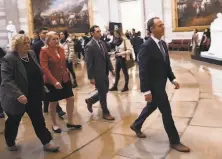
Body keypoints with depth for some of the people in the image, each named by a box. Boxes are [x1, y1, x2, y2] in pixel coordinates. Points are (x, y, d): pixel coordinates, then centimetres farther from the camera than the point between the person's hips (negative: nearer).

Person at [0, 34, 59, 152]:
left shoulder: (31, 54, 3)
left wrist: (41, 89, 14)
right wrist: (18, 94, -35)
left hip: (34, 97, 6)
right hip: (17, 98, -5)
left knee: (39, 120, 10)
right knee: (13, 121, 16)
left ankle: (46, 143, 20)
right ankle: (10, 143, 39)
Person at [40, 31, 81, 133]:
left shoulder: (61, 49, 4)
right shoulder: (44, 51, -14)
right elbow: (44, 68, -21)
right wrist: (54, 81, -29)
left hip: (64, 79, 6)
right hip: (51, 81, -6)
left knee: (71, 99, 6)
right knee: (53, 103, 8)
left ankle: (70, 123, 21)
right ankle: (54, 125, 27)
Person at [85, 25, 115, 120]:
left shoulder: (102, 43, 8)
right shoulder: (90, 46, -16)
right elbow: (89, 63, -17)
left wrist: (111, 69, 11)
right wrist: (91, 77, -17)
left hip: (104, 72, 8)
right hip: (97, 74, -8)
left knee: (105, 91, 17)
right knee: (102, 93, 4)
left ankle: (90, 101, 38)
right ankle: (105, 113, 20)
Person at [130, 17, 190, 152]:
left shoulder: (163, 44, 6)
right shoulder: (147, 47, -21)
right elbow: (143, 71, -22)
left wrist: (173, 79, 7)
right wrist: (146, 91, -23)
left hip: (160, 84, 9)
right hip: (154, 86, -9)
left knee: (151, 107, 23)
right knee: (166, 112, 0)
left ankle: (136, 126, 44)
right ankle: (175, 141, 16)